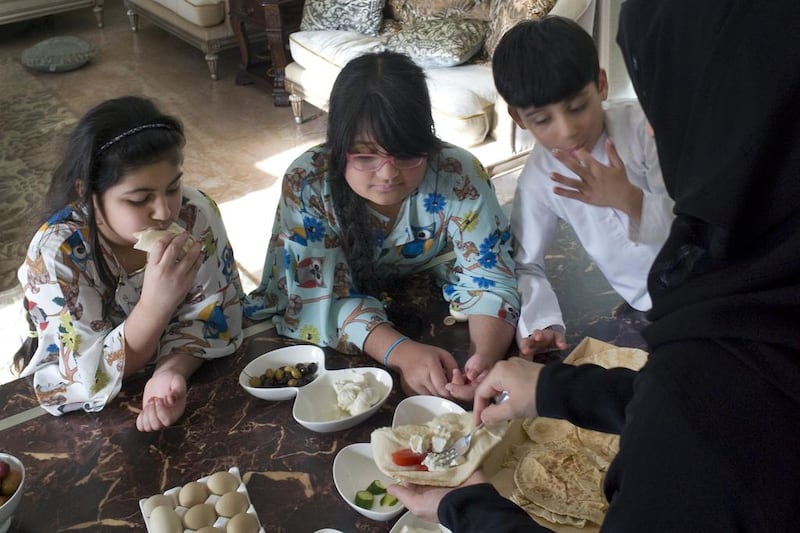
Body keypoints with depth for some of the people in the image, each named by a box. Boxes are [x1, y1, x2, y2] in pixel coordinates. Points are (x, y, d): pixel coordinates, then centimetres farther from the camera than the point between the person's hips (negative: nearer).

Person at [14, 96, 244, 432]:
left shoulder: (197, 214, -17)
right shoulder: (55, 253, -23)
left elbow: (211, 316, -9)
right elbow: (92, 375, -23)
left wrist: (170, 371, -28)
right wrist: (155, 304, -38)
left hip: (194, 375, 1)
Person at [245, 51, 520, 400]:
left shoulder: (460, 175, -23)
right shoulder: (307, 183, -26)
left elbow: (489, 278, -22)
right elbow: (326, 300, -26)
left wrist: (485, 356, -43)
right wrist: (401, 353, -44)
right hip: (326, 340, -1)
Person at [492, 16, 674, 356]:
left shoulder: (644, 126, -17)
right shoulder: (538, 178, -11)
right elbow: (524, 265, -3)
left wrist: (629, 200, -33)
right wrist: (541, 324, -21)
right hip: (647, 313, 2)